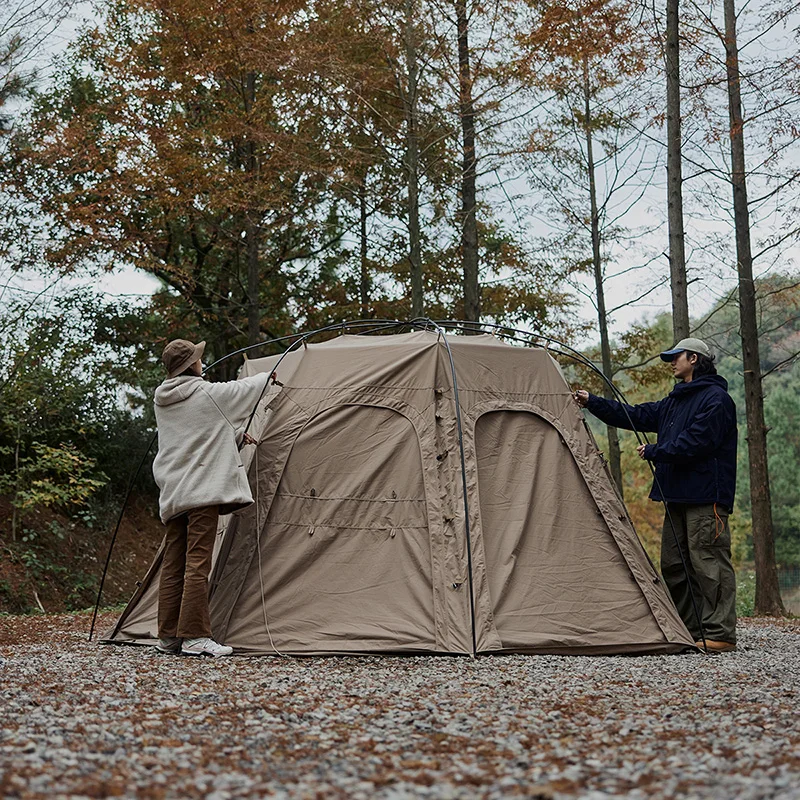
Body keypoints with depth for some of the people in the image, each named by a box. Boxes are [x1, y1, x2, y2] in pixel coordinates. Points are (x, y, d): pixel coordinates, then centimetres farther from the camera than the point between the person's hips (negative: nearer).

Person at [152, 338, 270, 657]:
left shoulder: (162, 400, 13)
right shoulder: (208, 394, -6)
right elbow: (245, 388, 12)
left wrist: (234, 437, 32)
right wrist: (268, 376, 33)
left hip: (172, 492, 7)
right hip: (203, 488, -7)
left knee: (173, 564, 8)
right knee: (198, 562, -9)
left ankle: (168, 637, 12)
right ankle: (194, 637, -11)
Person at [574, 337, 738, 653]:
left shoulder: (716, 400, -9)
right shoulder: (674, 401, 22)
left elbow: (695, 441, -18)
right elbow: (636, 416, 21)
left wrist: (653, 452, -8)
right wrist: (591, 402, 16)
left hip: (705, 497, -10)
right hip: (678, 496, 10)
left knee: (709, 562, -10)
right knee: (674, 564, 10)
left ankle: (720, 634, -8)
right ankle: (688, 630, 17)